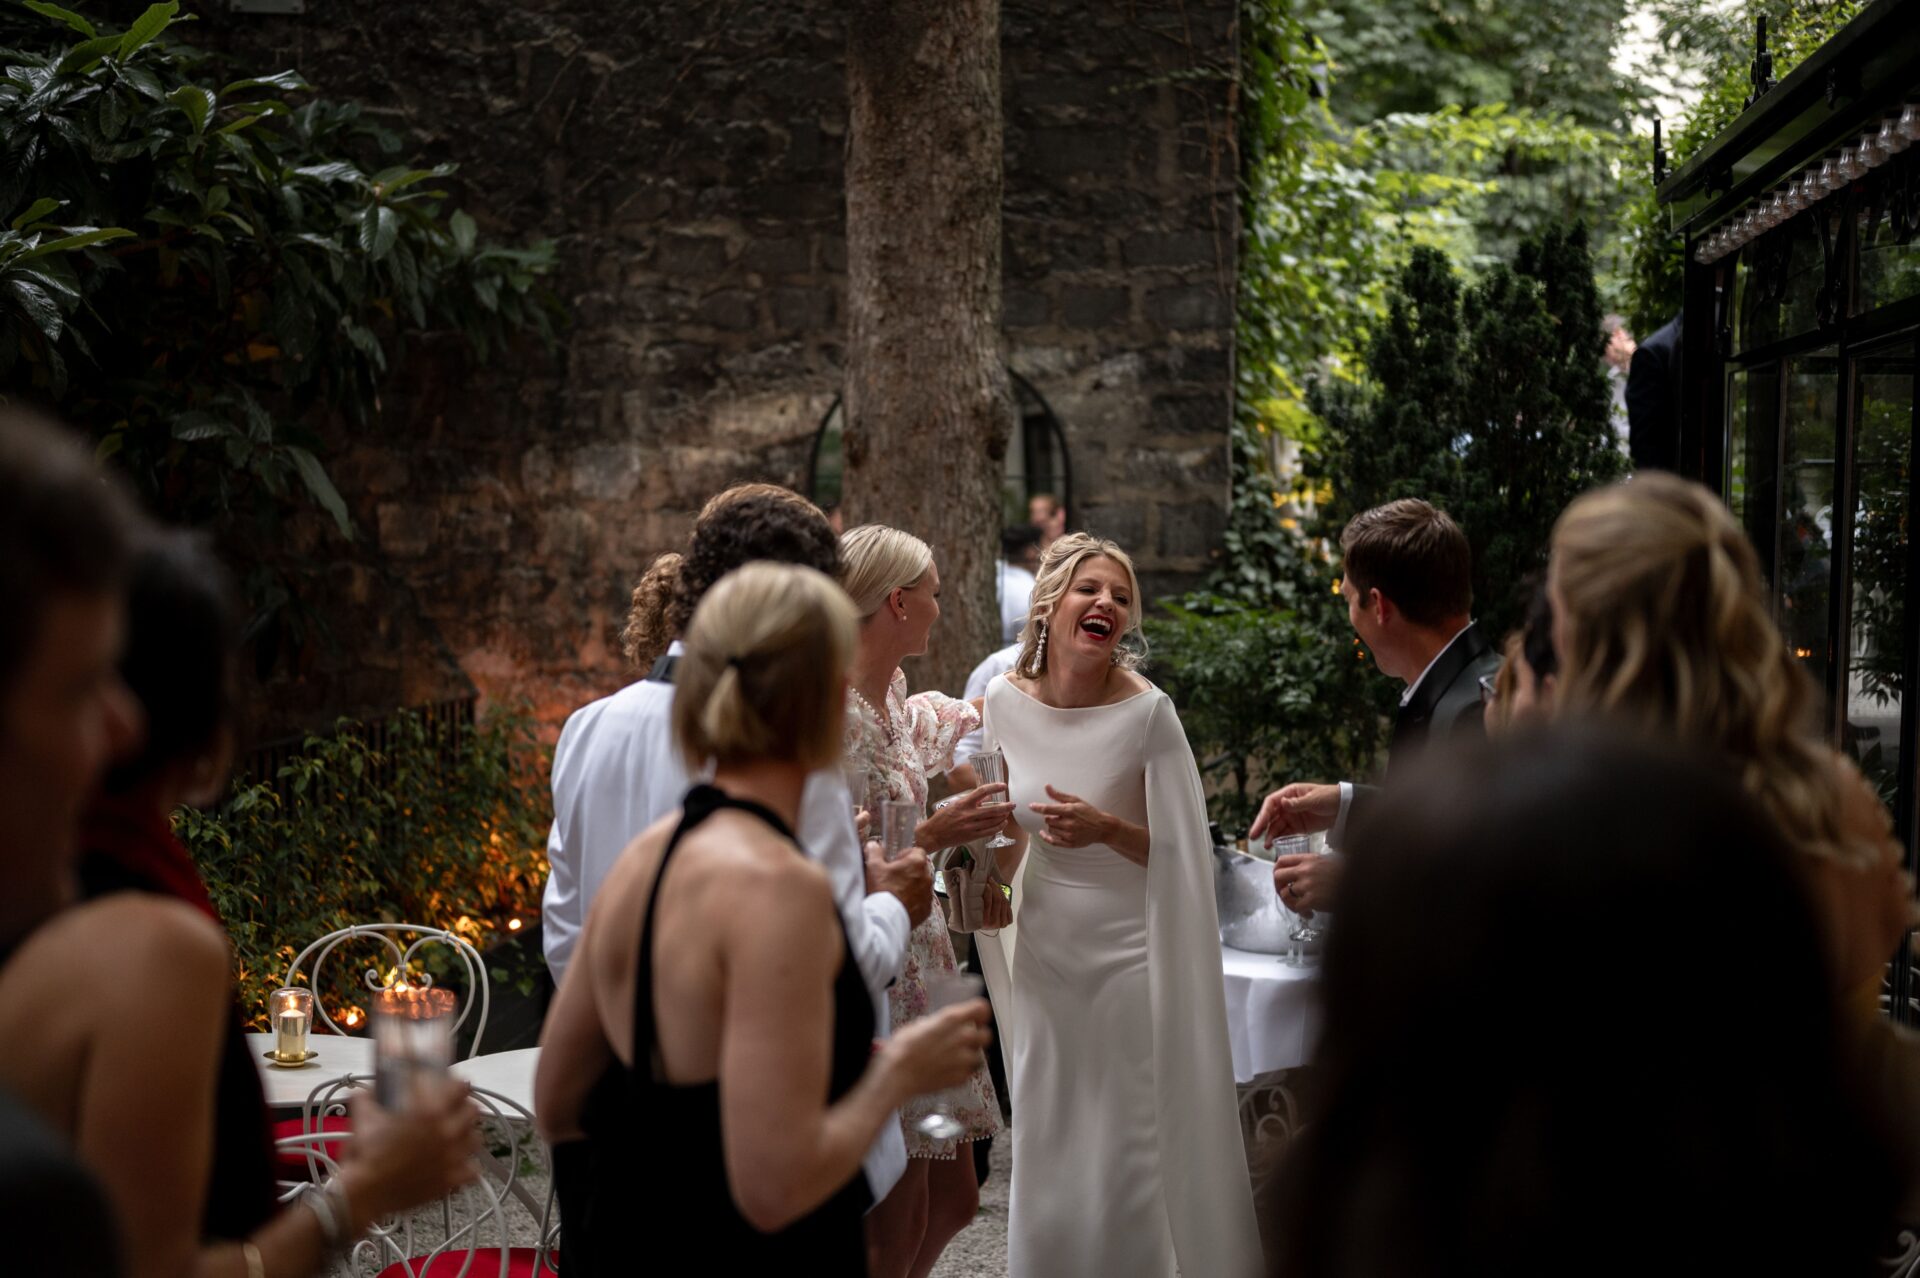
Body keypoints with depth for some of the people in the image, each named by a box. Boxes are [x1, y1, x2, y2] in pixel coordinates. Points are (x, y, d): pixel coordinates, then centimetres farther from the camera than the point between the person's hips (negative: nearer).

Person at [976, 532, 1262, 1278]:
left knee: (1129, 1164, 1)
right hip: (1043, 958, 4)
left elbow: (1185, 856, -9)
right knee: (1046, 1159, 12)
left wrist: (1107, 830, -23)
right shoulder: (1004, 700, -1)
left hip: (1130, 960, -4)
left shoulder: (1147, 714, -13)